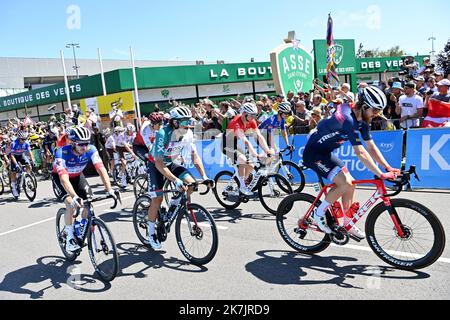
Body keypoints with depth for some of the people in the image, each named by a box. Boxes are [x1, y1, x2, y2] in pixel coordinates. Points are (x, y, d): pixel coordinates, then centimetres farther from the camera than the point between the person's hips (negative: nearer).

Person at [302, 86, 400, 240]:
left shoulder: (362, 120, 1)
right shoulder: (348, 119, -28)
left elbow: (371, 148, 4)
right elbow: (361, 153, -32)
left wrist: (388, 168, -4)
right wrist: (381, 175, -32)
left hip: (326, 152, 10)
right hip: (314, 153, -10)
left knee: (351, 183, 7)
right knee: (345, 183, -19)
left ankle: (348, 225, 19)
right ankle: (319, 213, -1)